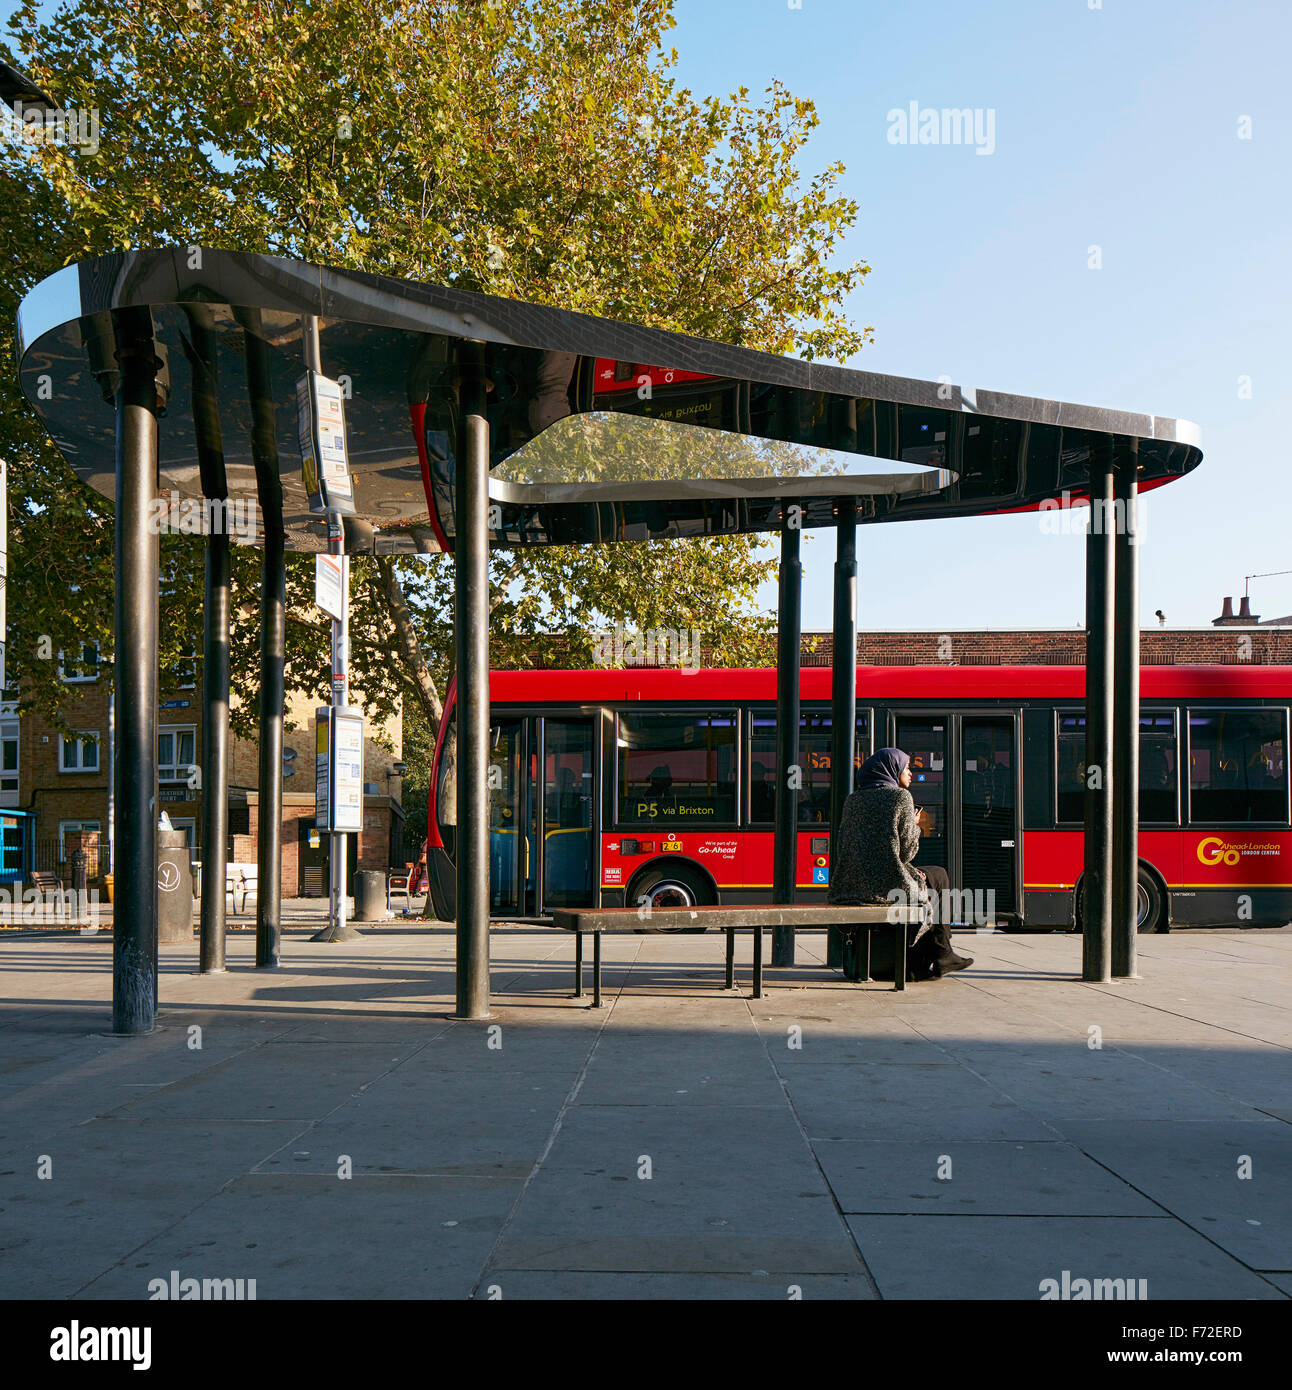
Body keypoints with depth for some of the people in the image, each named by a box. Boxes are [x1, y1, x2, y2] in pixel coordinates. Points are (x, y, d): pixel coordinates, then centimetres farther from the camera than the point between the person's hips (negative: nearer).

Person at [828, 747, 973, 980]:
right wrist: (915, 827, 15)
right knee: (938, 877, 22)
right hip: (887, 885, -7)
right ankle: (939, 954, 29)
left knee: (918, 874, 33)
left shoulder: (853, 800, 12)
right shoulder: (901, 796, -6)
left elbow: (843, 848, 14)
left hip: (849, 886, 7)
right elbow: (907, 850, -8)